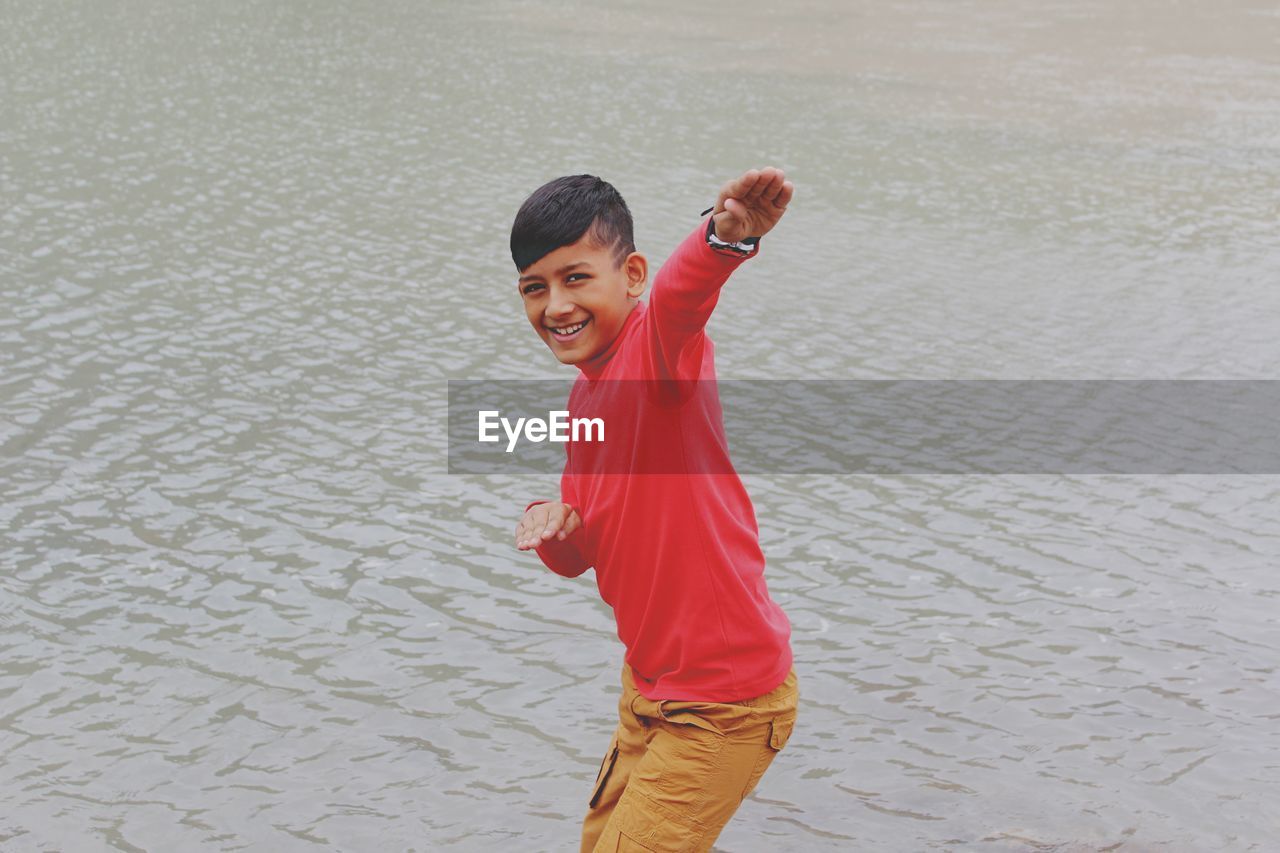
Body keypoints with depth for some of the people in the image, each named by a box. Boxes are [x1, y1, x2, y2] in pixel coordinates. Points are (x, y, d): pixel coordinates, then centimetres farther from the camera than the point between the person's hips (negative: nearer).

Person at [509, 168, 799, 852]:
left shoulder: (657, 343, -19)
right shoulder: (585, 393, 7)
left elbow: (679, 290, -45)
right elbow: (581, 553, 14)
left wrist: (724, 237, -65)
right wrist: (555, 529, -8)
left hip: (725, 701, -10)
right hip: (650, 685, 10)